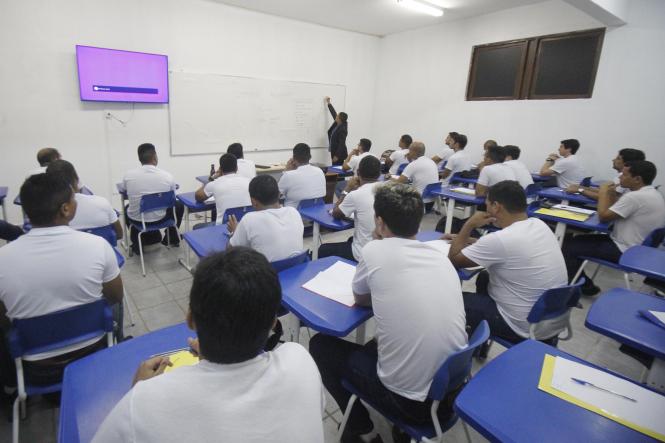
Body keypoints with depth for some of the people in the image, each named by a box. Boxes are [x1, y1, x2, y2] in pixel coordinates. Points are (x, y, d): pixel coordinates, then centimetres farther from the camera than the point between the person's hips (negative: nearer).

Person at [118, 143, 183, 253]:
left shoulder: (128, 175, -12)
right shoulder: (167, 176, -14)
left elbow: (121, 189, 11)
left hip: (136, 219, 2)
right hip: (159, 218, -1)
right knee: (179, 205, 28)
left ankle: (137, 244, 35)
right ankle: (172, 238, 39)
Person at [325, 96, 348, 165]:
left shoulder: (343, 129, -19)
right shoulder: (337, 124, 5)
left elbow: (342, 144, -21)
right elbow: (333, 113, 19)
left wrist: (337, 156, -21)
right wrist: (329, 103, 27)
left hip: (339, 153, -9)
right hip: (334, 151, 9)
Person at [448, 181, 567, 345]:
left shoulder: (499, 239, -28)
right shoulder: (539, 225, -3)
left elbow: (453, 260, -14)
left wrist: (469, 225, -5)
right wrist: (468, 240, 15)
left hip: (523, 328, -8)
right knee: (484, 278, 24)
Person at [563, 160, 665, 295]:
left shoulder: (635, 196, -27)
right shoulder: (652, 193, 7)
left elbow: (603, 216, -20)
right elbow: (619, 211, 14)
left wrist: (603, 192, -7)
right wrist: (612, 194, 0)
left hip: (624, 252, -11)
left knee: (569, 246, -7)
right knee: (578, 239, 16)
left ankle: (584, 287, 9)